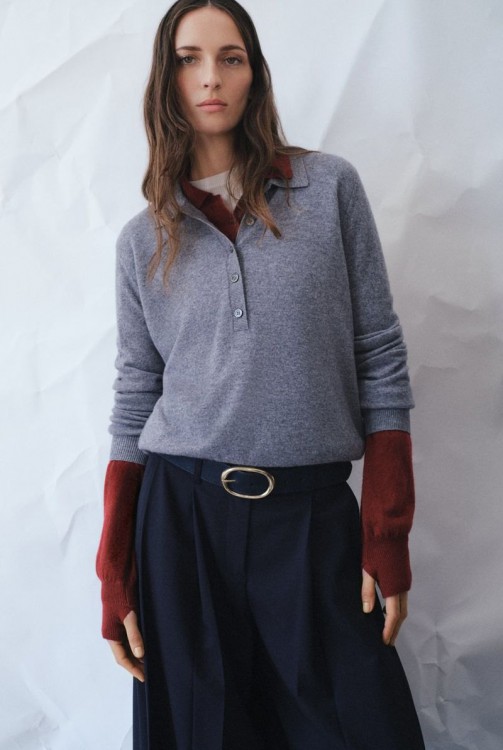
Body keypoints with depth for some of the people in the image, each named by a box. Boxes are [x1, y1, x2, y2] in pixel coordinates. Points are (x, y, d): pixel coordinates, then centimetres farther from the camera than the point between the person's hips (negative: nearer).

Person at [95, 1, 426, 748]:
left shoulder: (329, 187, 1)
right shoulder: (143, 238, 6)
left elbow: (380, 359, 0)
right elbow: (135, 400, 7)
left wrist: (387, 535, -4)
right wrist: (116, 576, 3)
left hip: (317, 514, -1)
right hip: (181, 515, 2)